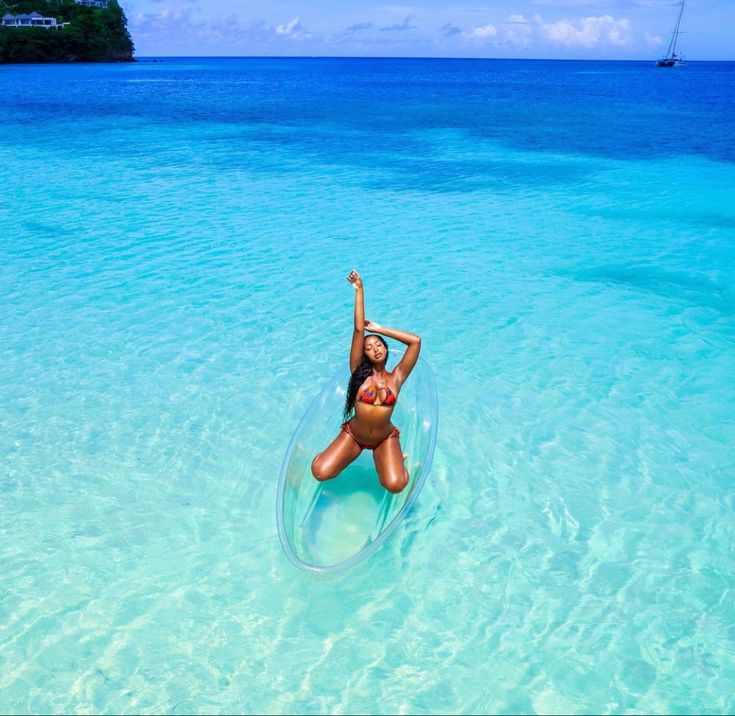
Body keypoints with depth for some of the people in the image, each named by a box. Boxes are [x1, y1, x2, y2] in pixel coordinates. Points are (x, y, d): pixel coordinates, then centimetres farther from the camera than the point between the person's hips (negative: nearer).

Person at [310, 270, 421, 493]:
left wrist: (379, 329, -8)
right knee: (320, 472, -15)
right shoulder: (359, 372, -8)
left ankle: (395, 459, 12)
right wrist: (359, 290, -16)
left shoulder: (395, 378, -7)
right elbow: (358, 330, -13)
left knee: (395, 485, -23)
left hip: (385, 438, -1)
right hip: (353, 434, 1)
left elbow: (416, 340, -13)